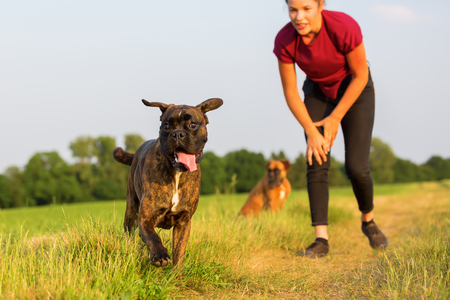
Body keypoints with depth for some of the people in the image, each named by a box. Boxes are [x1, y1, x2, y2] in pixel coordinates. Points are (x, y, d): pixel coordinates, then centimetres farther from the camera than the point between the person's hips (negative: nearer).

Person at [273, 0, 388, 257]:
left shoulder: (345, 27, -34)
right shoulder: (284, 41, -24)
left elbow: (361, 75, -21)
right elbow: (290, 91, -13)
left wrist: (335, 118, -20)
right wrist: (311, 133, -18)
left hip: (354, 90, -2)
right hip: (318, 93, 3)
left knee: (356, 167, -12)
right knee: (316, 163, -13)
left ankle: (368, 220, 17)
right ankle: (322, 239, -11)